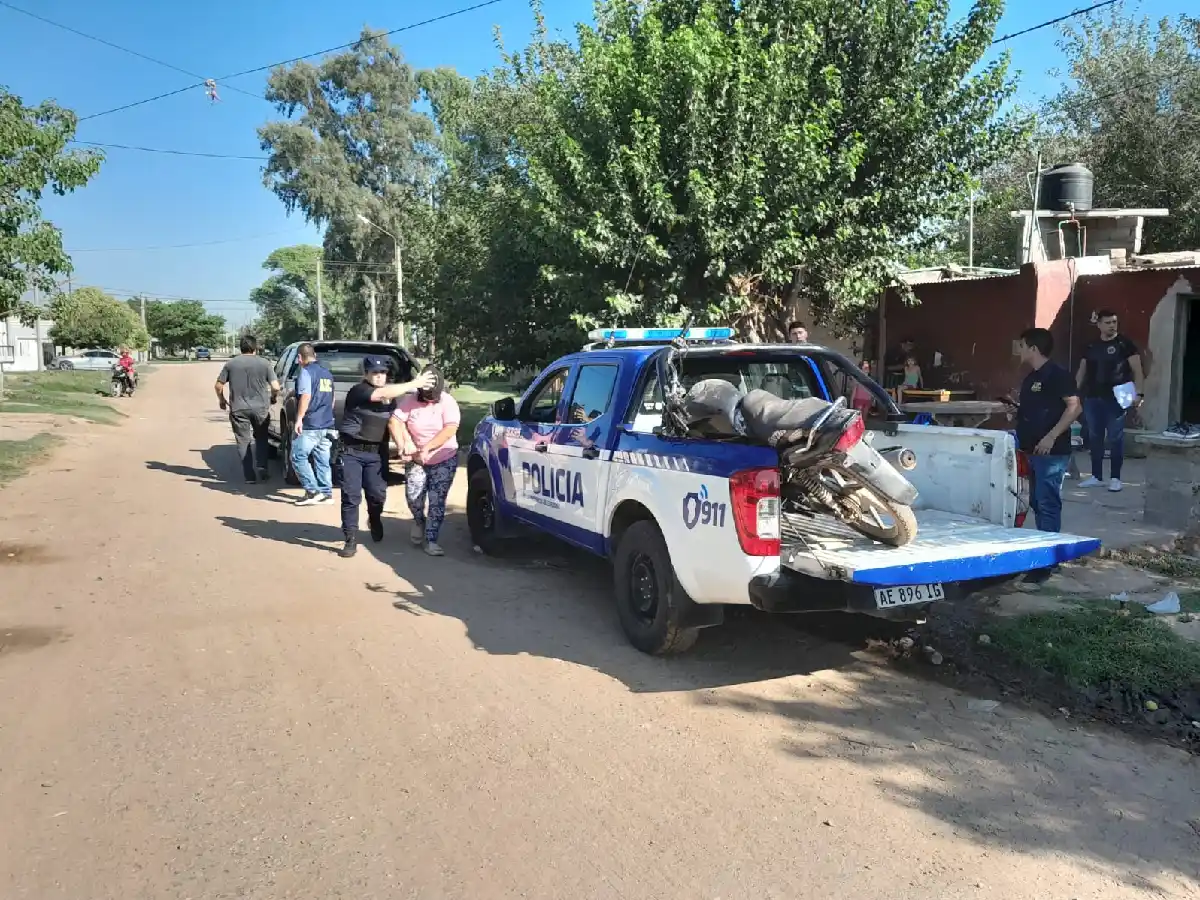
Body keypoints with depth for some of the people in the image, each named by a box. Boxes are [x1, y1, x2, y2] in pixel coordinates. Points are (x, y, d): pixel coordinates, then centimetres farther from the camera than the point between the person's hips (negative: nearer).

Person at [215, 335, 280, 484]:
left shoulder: (231, 364, 1)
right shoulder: (264, 363, -3)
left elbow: (219, 385, 3)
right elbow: (275, 387, -8)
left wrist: (221, 400, 21)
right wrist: (273, 398, 13)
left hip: (238, 409, 0)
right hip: (260, 407, 0)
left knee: (243, 441, 7)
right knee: (260, 438, 18)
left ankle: (249, 476, 6)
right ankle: (262, 468, 7)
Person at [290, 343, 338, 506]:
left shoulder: (306, 372, -8)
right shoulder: (327, 373, 17)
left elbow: (306, 396, -19)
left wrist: (299, 419, -18)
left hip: (310, 426, -8)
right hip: (327, 425, 8)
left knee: (298, 457, -3)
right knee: (322, 460, 9)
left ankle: (312, 491, -9)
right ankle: (326, 493, 9)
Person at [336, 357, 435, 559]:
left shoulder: (390, 396, 9)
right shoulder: (358, 391, -13)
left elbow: (393, 422, 5)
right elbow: (383, 394, -27)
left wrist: (402, 447, -9)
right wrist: (414, 384, -25)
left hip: (375, 453, 5)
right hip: (351, 451, -5)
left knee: (378, 493, 6)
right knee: (351, 497, -5)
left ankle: (375, 521, 38)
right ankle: (351, 541, 2)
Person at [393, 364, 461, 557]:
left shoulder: (448, 402, -11)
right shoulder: (410, 401, -6)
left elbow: (450, 429, -21)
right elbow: (395, 421, -10)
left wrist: (427, 448, -27)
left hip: (445, 459, -2)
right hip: (417, 460, 2)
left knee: (437, 501, -4)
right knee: (413, 495, -11)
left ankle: (431, 541, 5)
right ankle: (419, 522, 21)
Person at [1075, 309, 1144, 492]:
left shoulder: (1125, 344, -1)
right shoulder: (1091, 347, 12)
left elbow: (1137, 370, -5)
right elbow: (1082, 371, 17)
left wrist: (1138, 393, -16)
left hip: (1115, 399, -4)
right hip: (1092, 398, 4)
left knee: (1115, 438, -1)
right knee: (1094, 438, 8)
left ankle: (1115, 478, 6)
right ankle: (1096, 476, 16)